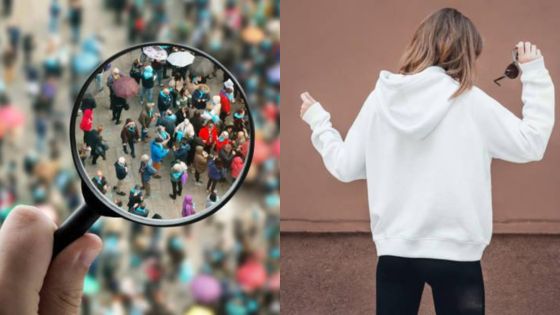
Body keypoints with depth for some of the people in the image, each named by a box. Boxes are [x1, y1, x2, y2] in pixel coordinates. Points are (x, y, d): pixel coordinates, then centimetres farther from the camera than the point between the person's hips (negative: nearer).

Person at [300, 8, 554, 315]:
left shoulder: (380, 99, 0)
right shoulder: (471, 101, -8)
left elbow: (345, 167, 6)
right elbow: (531, 144, -3)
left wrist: (317, 121, 22)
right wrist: (535, 74, 5)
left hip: (394, 251, 3)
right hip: (456, 253, -3)